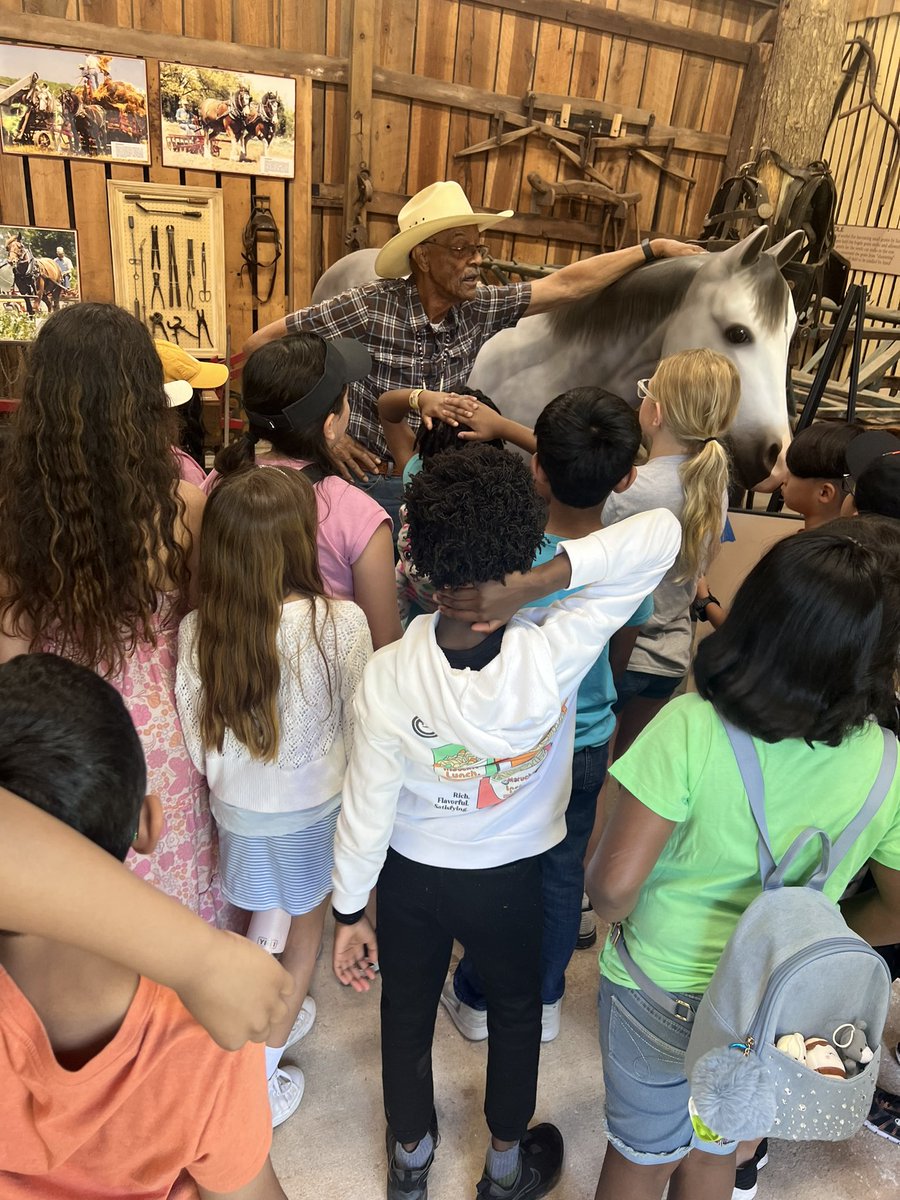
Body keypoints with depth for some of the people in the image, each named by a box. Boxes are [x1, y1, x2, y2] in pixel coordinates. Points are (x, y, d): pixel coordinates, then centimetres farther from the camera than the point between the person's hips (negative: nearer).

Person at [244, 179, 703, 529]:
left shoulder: (479, 308, -2)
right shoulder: (370, 307, -17)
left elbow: (567, 284, 4)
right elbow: (261, 345, -14)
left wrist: (653, 248, 5)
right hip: (372, 483, -5)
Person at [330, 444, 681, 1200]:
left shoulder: (388, 676, -28)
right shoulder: (554, 656, -32)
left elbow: (367, 810, -17)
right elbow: (662, 533, -28)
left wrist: (349, 912, -1)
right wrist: (537, 584, -37)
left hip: (410, 874, 1)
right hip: (508, 878, 0)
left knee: (407, 1009, 27)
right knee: (517, 1008, 28)